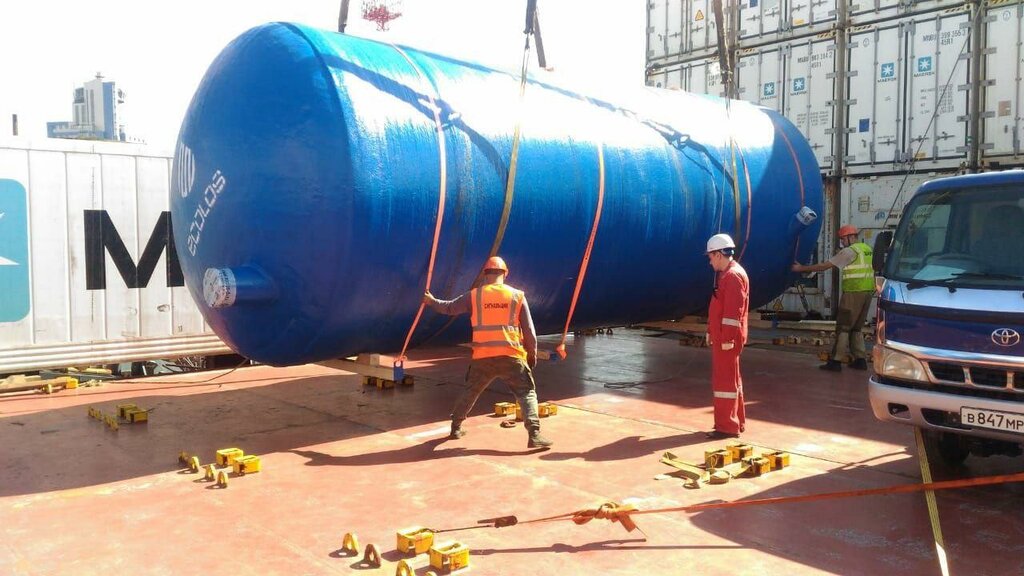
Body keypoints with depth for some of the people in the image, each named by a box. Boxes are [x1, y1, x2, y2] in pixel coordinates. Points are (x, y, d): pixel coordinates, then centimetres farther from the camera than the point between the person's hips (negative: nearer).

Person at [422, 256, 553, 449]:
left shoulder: (474, 295, 5)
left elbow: (450, 308, 19)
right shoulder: (517, 295, 3)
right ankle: (534, 435, -12)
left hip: (483, 357, 2)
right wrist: (532, 354, 16)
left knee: (470, 392, 22)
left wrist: (432, 301, 38)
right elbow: (529, 330, 4)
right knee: (527, 393, 2)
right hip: (511, 356, -2)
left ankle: (456, 427, 35)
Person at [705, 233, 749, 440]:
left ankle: (727, 426, 0)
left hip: (727, 339, -10)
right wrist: (713, 334, 19)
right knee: (730, 379, 16)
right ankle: (736, 422, 26)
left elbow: (733, 312, -22)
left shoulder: (733, 276, -16)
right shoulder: (726, 274, 16)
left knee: (725, 381, -5)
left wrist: (727, 339, -23)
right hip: (721, 337, 10)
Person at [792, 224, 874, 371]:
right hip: (868, 291, 8)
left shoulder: (849, 251, -8)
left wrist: (802, 268, -3)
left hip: (853, 293, -8)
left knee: (843, 327, -4)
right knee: (856, 328, 15)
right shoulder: (867, 249, 16)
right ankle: (860, 360, 14)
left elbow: (825, 266, -9)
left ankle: (835, 361, -4)